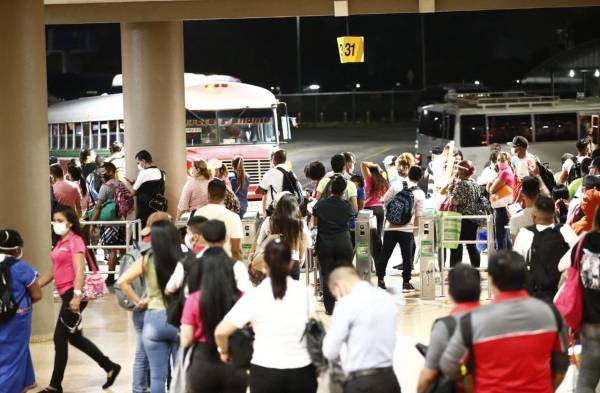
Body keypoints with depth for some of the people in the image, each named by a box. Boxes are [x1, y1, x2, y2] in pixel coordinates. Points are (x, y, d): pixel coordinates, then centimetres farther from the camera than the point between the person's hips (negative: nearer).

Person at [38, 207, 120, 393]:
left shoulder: (75, 240, -10)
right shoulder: (60, 243, 16)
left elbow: (79, 270, -18)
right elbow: (54, 272, 22)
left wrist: (76, 296, -26)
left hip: (73, 294, -9)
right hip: (66, 294, 9)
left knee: (60, 338, -4)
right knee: (74, 337, 14)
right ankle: (110, 367, 23)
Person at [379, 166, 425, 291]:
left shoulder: (397, 184, -2)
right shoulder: (420, 194, -4)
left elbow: (385, 201, 2)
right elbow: (418, 215, -4)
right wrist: (416, 228, 9)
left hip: (390, 226, 1)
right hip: (407, 229, -1)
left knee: (385, 254, 10)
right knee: (407, 256, 8)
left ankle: (380, 279, 15)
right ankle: (406, 282, 9)